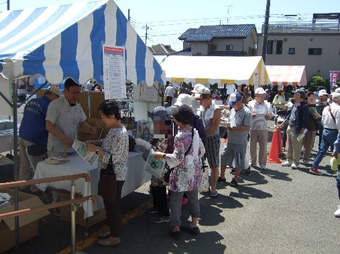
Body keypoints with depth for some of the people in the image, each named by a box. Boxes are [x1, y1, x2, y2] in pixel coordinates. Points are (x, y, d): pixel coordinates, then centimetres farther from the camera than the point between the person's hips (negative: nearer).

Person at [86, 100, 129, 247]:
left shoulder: (120, 134, -27)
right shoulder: (114, 129, 4)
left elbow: (113, 159, -26)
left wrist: (96, 150, -22)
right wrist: (95, 142, 5)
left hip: (115, 176, -10)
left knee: (114, 204, 5)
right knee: (108, 203, 21)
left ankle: (115, 237, 22)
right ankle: (113, 229, 38)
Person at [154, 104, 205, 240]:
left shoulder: (180, 136, -21)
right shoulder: (195, 132, 2)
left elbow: (178, 158, -24)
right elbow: (202, 151, 11)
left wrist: (162, 155, -16)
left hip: (182, 173, -8)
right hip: (195, 171, 8)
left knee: (175, 200, 7)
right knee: (193, 198, 18)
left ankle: (176, 229, 16)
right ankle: (194, 226, 30)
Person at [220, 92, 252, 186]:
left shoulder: (246, 112, -14)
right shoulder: (232, 110, 9)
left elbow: (247, 127, -20)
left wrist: (234, 128, -25)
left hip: (240, 142, -7)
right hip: (230, 140, 7)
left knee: (239, 161, 5)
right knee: (224, 158, 13)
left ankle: (235, 179, 21)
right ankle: (222, 176, 29)